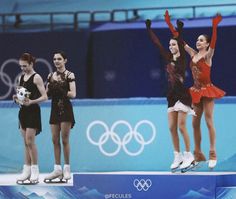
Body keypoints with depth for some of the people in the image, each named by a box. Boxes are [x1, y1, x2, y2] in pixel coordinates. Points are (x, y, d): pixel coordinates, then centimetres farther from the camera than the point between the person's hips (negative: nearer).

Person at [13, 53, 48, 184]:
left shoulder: (36, 77, -9)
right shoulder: (21, 78, 13)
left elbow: (44, 97, -13)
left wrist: (31, 102, -26)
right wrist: (17, 99, -2)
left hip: (33, 111, -7)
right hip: (23, 111, 7)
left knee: (30, 141, -10)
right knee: (26, 143, 8)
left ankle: (35, 172, -4)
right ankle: (27, 171, 11)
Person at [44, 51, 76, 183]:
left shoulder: (69, 75, -5)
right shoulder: (51, 76, 11)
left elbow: (73, 94, -12)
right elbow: (47, 94, 12)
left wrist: (60, 91, -23)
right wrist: (49, 89, -9)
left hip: (65, 109, -6)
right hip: (55, 109, 6)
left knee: (64, 139, -5)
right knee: (55, 140, 4)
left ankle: (67, 169, 1)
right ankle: (58, 169, 8)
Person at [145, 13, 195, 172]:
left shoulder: (182, 58, -5)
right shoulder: (169, 58, 11)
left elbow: (181, 43, -21)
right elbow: (157, 43, 14)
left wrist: (180, 29, -36)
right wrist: (149, 28, 15)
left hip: (182, 94, -7)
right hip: (172, 95, 7)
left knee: (181, 126, -9)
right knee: (172, 127, 4)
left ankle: (188, 156, -3)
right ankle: (178, 157, 9)